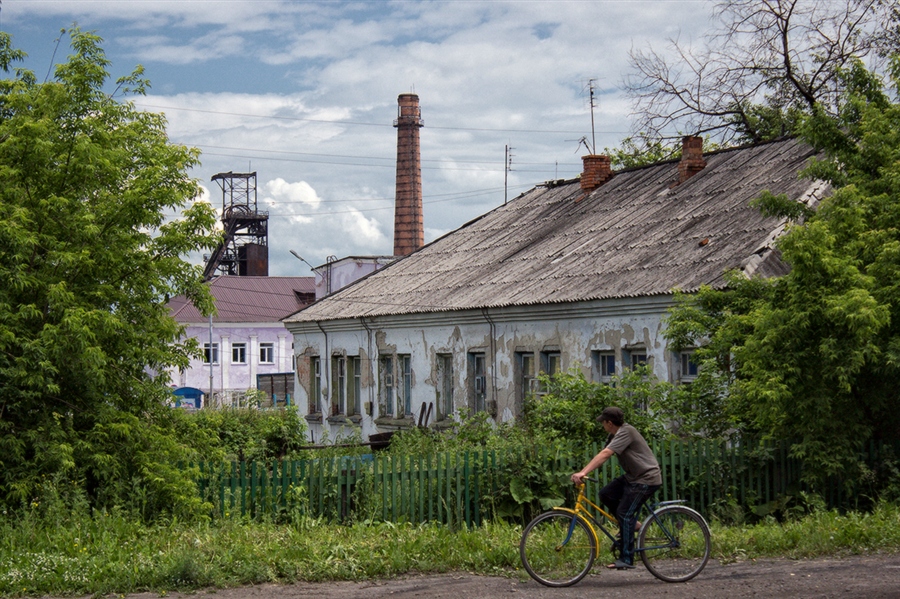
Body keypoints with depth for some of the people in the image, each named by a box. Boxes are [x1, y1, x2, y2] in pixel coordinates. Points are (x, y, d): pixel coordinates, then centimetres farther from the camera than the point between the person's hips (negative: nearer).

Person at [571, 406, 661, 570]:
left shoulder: (626, 432, -20)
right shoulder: (615, 435, 11)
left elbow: (605, 454, -30)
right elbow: (603, 456, 9)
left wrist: (583, 472, -37)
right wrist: (582, 472, -1)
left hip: (646, 478, -10)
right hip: (633, 477, 10)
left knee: (624, 514, -13)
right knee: (606, 494, 0)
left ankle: (627, 559, -10)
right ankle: (631, 523, 14)